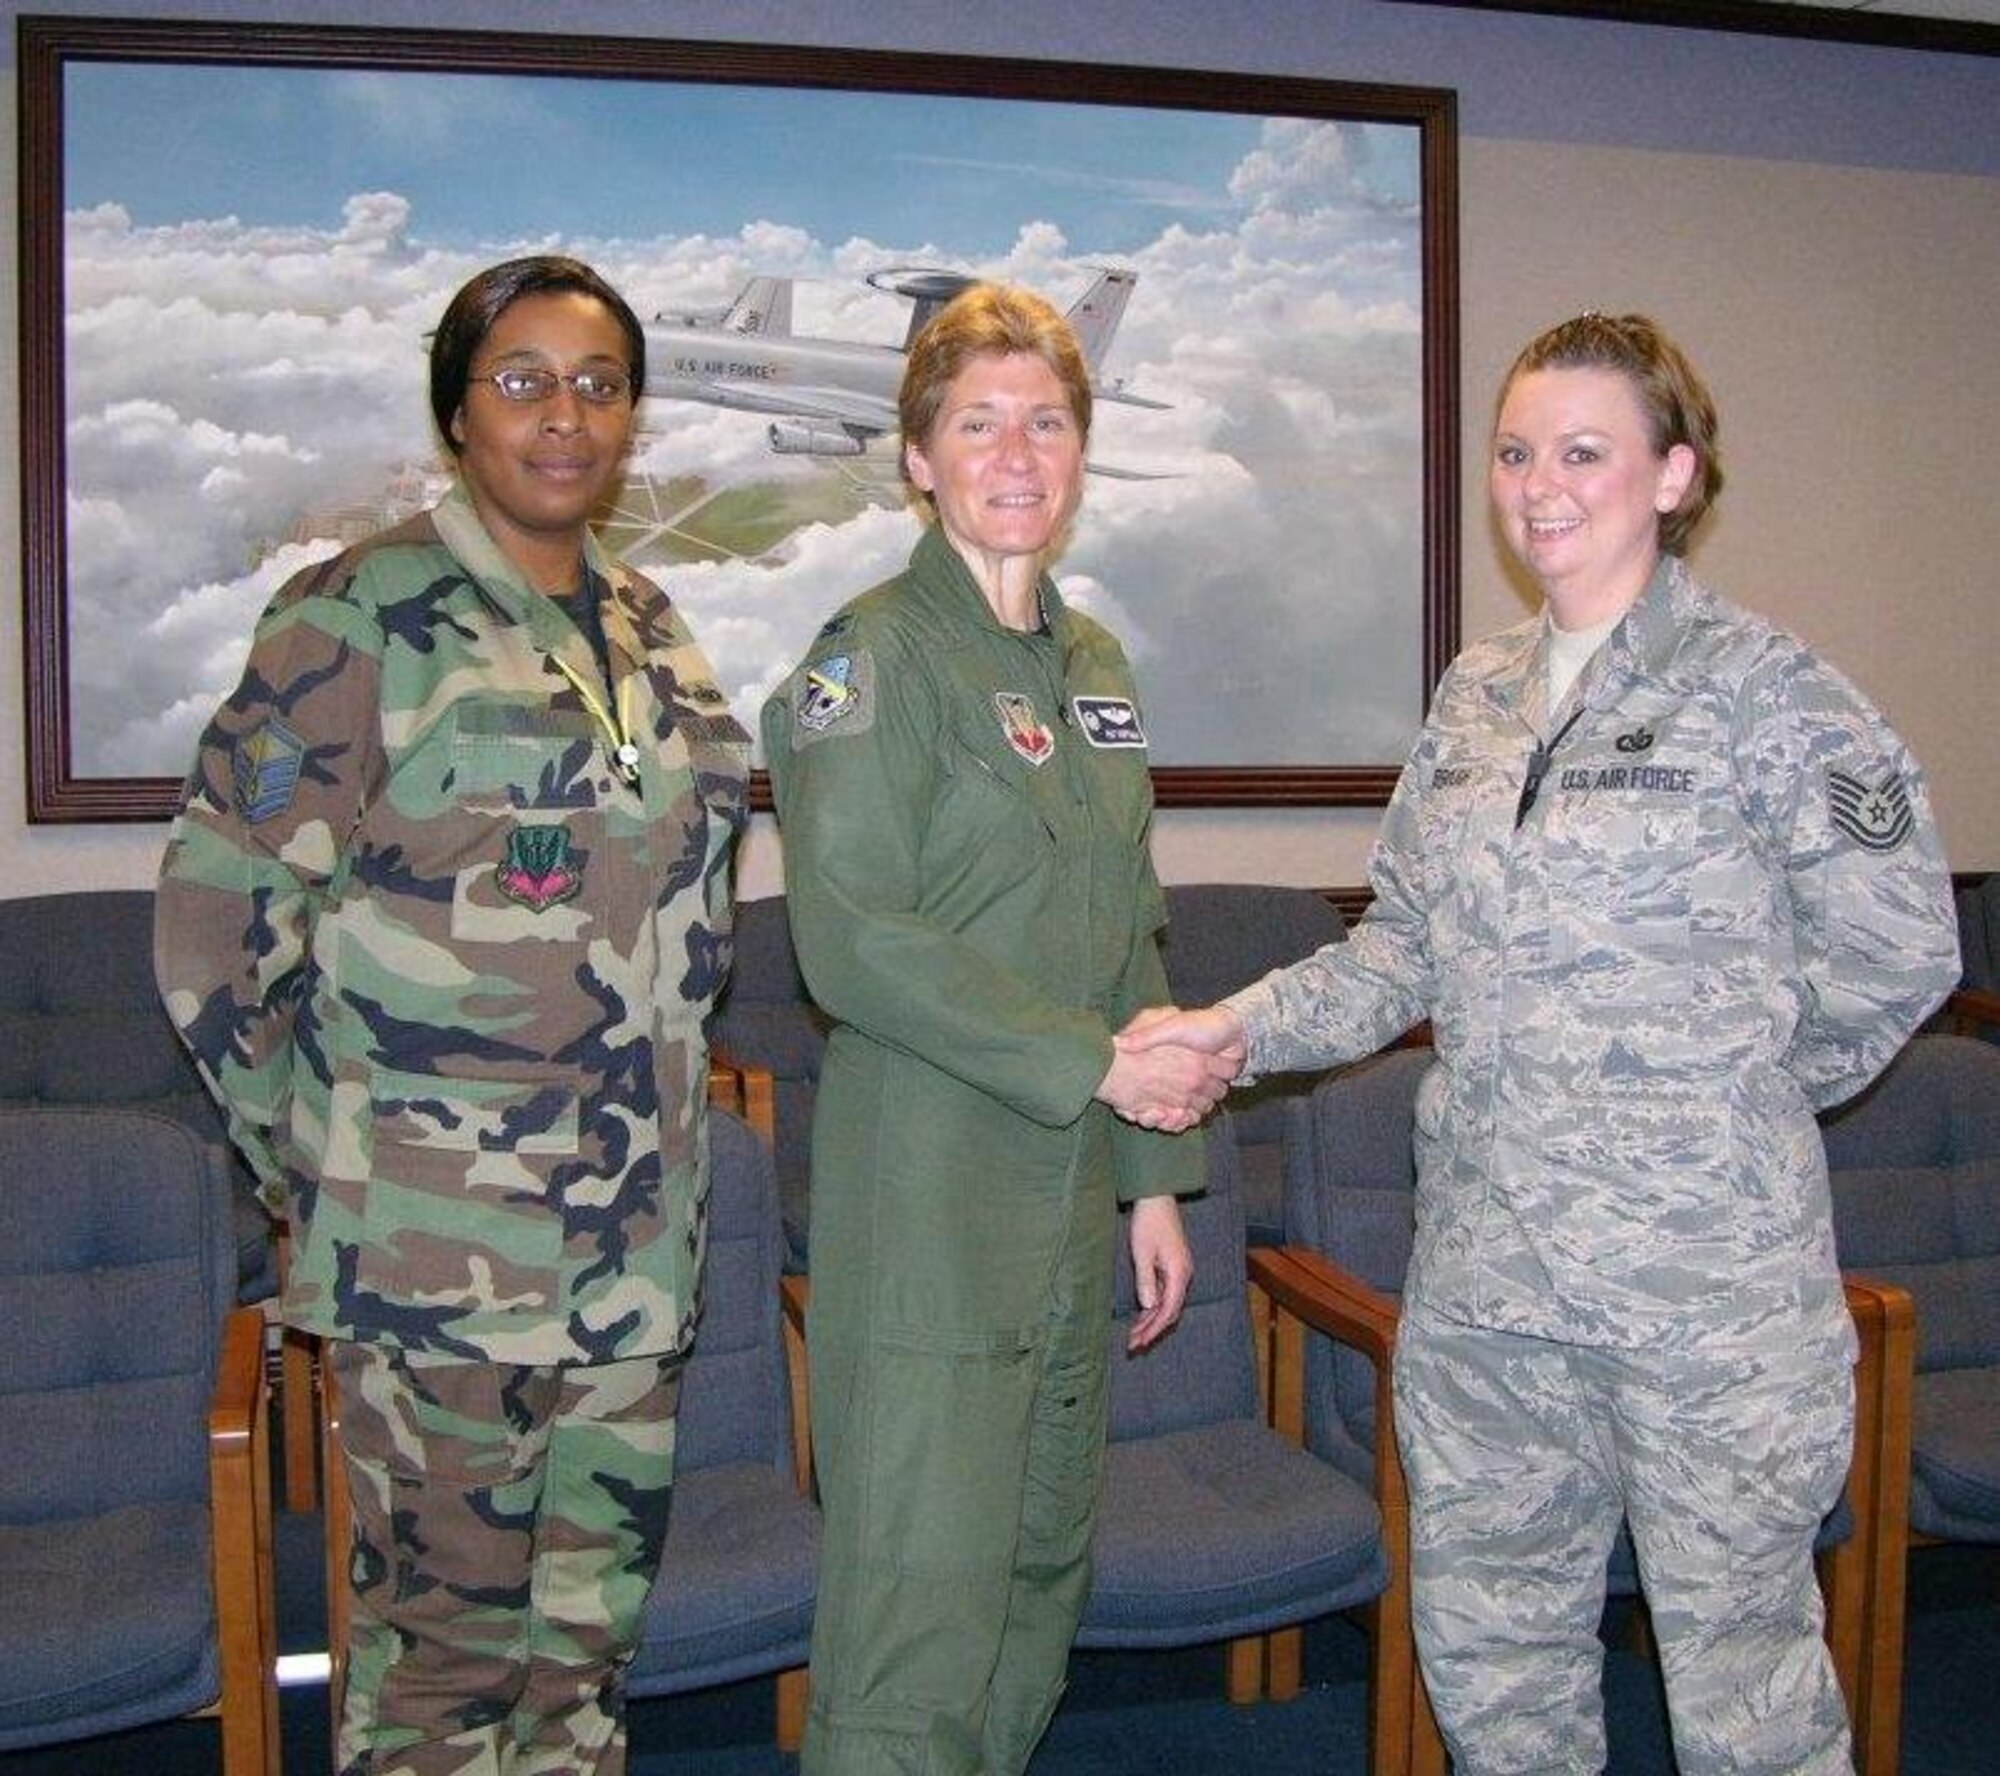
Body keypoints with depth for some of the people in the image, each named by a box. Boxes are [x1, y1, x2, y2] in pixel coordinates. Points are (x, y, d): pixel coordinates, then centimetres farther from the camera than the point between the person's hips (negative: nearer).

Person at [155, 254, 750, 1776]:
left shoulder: (649, 628, 11)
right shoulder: (361, 617, -8)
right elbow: (220, 913, -9)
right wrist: (312, 1162, -6)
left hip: (638, 1233, 6)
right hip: (442, 1234, -6)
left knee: (597, 1608, 16)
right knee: (447, 1619, 5)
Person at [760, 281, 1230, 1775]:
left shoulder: (1092, 661, 14)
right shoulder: (877, 654, -8)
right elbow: (852, 944, -18)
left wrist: (1154, 1176, 13)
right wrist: (1097, 1065, -16)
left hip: (1072, 1188, 7)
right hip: (928, 1194, -7)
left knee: (1046, 1561, 16)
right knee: (921, 1596, -3)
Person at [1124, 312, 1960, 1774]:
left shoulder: (1760, 689, -8)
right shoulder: (1474, 696, 9)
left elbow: (1900, 950, -8)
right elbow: (1407, 943, 11)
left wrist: (1729, 1091, 1)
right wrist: (1243, 1027, -1)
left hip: (1705, 1275, -5)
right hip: (1484, 1269, 6)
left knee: (1739, 1654, 9)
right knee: (1486, 1641, 18)